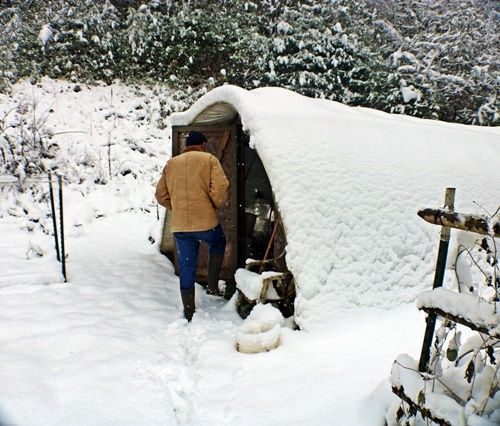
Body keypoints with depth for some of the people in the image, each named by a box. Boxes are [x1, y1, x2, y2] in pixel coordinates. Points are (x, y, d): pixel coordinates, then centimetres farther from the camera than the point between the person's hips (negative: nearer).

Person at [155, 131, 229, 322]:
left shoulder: (171, 163, 13)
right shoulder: (209, 159, 0)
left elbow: (161, 194, 12)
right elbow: (220, 188, -12)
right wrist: (217, 205, 5)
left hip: (179, 225, 3)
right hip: (205, 221, -3)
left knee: (186, 268, 11)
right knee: (218, 244, 28)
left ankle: (189, 313, 19)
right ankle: (212, 285, 23)